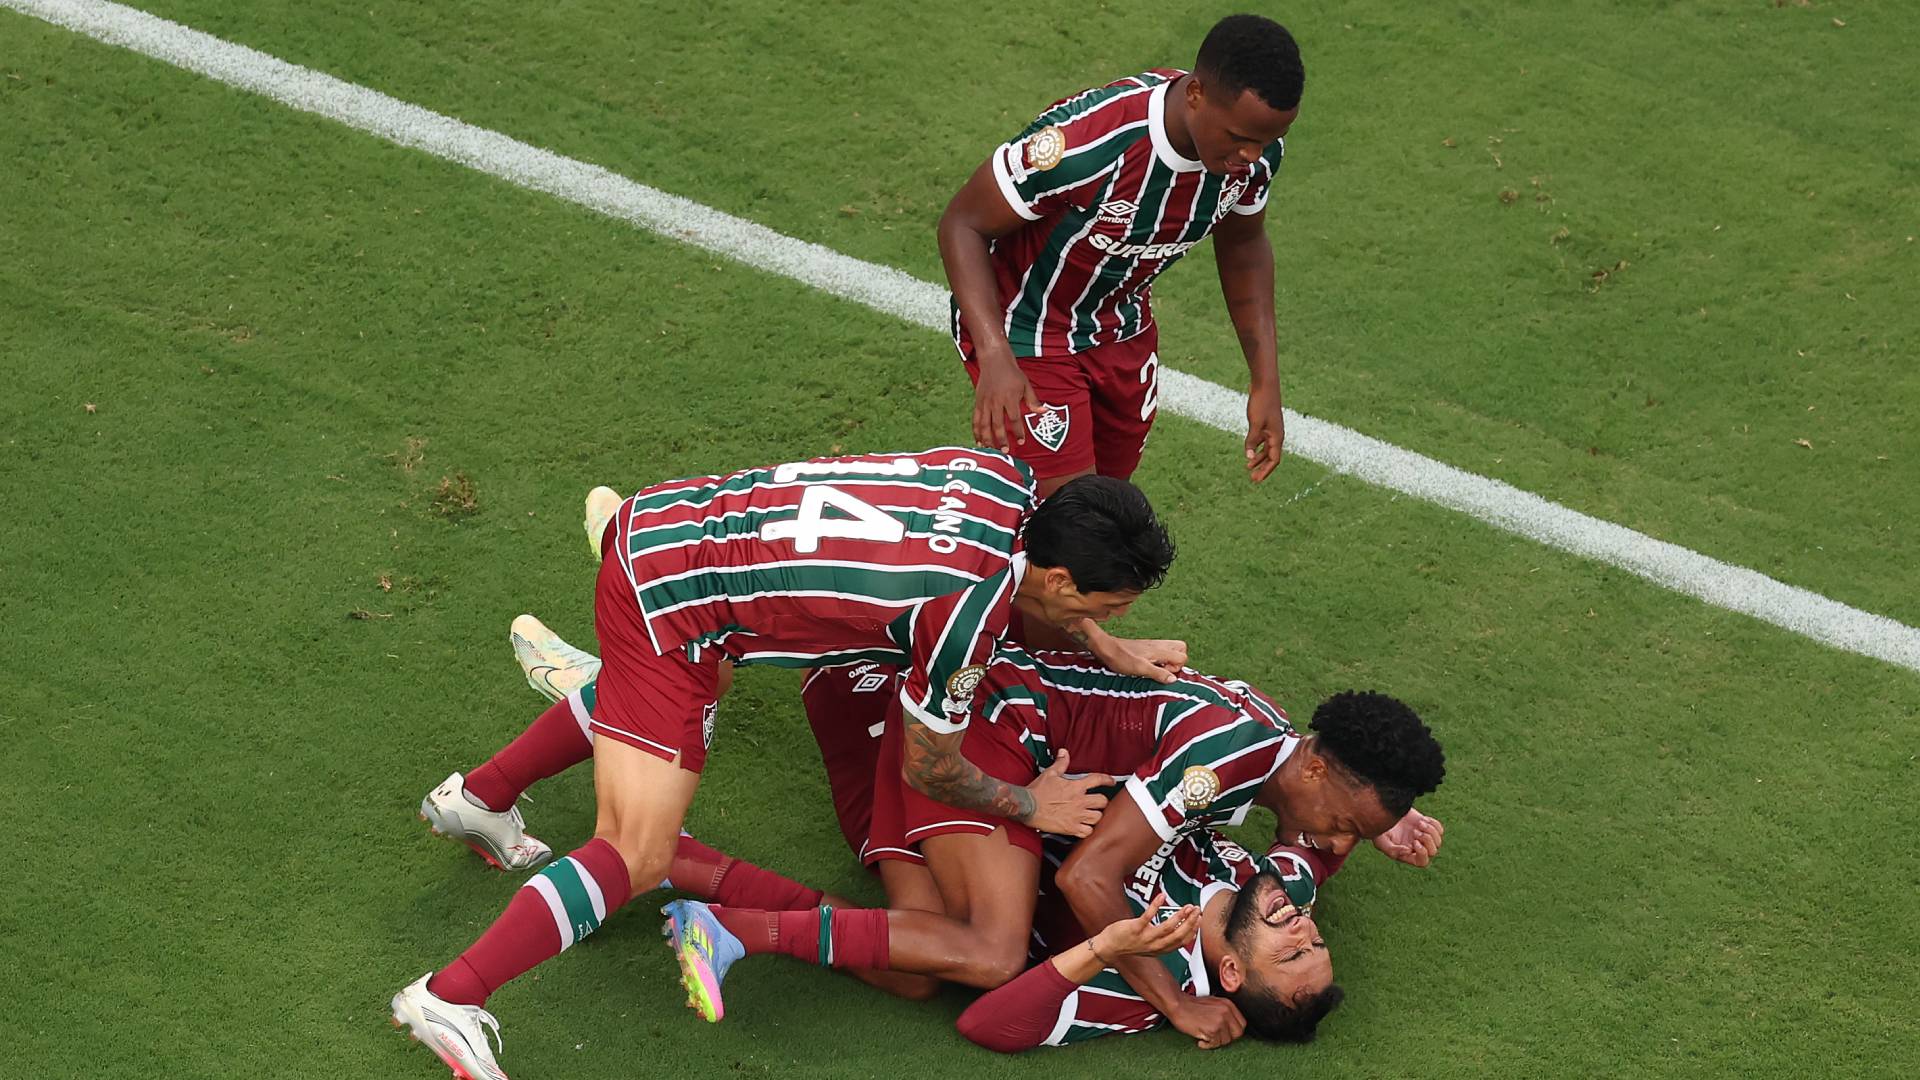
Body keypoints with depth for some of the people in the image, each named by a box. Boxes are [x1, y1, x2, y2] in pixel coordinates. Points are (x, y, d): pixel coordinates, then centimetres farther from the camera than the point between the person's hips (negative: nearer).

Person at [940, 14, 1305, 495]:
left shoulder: (1254, 148, -18)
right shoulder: (1082, 141, -38)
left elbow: (1243, 246, 5)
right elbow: (963, 225, -25)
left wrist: (1265, 383, 2)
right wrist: (995, 357, -37)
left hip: (1123, 325, 6)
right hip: (1025, 332, -6)